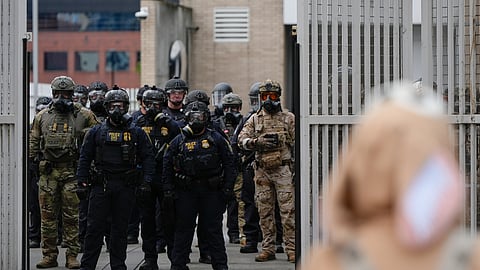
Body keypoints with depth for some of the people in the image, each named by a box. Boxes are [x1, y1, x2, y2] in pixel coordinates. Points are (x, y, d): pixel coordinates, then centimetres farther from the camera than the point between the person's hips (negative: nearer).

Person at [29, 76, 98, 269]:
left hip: (72, 172, -2)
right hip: (48, 171, 2)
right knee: (48, 215, 3)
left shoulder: (83, 116, 3)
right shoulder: (42, 117, 10)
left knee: (71, 216, 0)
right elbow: (33, 142, 16)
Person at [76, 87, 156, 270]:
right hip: (101, 185, 0)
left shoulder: (136, 133, 6)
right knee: (95, 227, -1)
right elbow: (85, 158, 7)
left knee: (120, 227, 7)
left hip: (125, 187, 0)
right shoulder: (96, 132, 6)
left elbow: (148, 157, 6)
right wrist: (82, 183, 0)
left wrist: (146, 181, -6)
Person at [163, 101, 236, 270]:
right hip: (186, 191, 1)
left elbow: (228, 164, 4)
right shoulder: (179, 141, 6)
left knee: (214, 229, 4)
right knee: (183, 229, 6)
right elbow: (167, 166, 7)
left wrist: (228, 187, -4)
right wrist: (168, 189, 0)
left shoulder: (216, 139, 4)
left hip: (211, 191, -1)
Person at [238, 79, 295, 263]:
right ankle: (268, 248, 11)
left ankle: (291, 249, -3)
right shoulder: (255, 119, 11)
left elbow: (297, 143, 4)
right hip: (262, 171, 3)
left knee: (288, 211, -6)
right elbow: (242, 140, 1)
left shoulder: (289, 118, 6)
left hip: (283, 170, -3)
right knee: (265, 212, 5)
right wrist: (258, 142, -18)